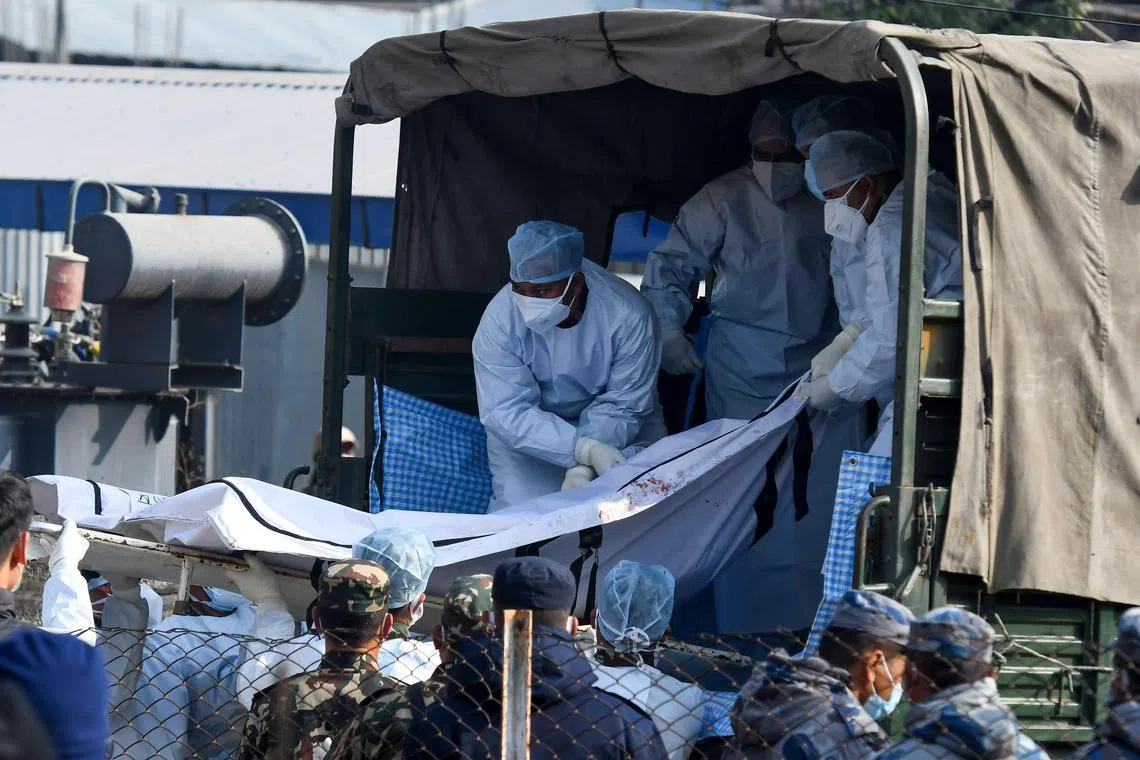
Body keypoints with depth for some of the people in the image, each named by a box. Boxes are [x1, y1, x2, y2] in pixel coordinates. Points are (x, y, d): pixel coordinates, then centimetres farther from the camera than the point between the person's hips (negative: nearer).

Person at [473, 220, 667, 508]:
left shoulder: (628, 316, -26)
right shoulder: (499, 319, -25)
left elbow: (622, 405, -19)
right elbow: (507, 412, -27)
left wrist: (584, 468, -34)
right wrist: (584, 449, -40)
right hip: (529, 431, -1)